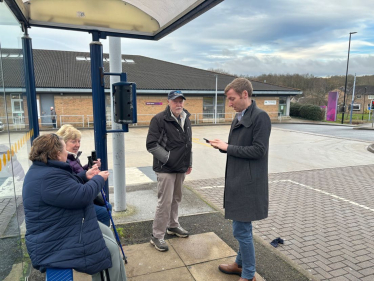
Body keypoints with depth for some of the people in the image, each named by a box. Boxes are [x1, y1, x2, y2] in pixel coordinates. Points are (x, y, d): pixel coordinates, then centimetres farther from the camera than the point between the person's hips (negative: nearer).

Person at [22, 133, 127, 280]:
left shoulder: (42, 169, 6)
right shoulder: (48, 177, -30)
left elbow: (69, 186, 20)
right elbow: (83, 195, -28)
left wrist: (85, 177, 7)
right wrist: (99, 179, -12)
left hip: (59, 229, 11)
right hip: (56, 243, -11)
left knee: (107, 232, 17)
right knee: (111, 249, -6)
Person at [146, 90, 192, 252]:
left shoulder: (186, 119, 11)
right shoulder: (159, 119, -13)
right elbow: (151, 145, -16)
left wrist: (189, 163, 18)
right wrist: (167, 158, -19)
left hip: (181, 168, 7)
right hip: (166, 169, -7)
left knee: (176, 199, 19)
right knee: (165, 202, -4)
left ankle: (173, 226, 38)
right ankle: (157, 235, 11)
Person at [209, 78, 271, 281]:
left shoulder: (260, 117, -15)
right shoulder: (239, 117, 12)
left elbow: (258, 150, -19)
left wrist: (227, 147, -16)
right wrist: (222, 146, -2)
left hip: (248, 184, -9)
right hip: (237, 180, 9)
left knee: (241, 229, 1)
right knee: (242, 227, 21)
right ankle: (241, 264, 39)